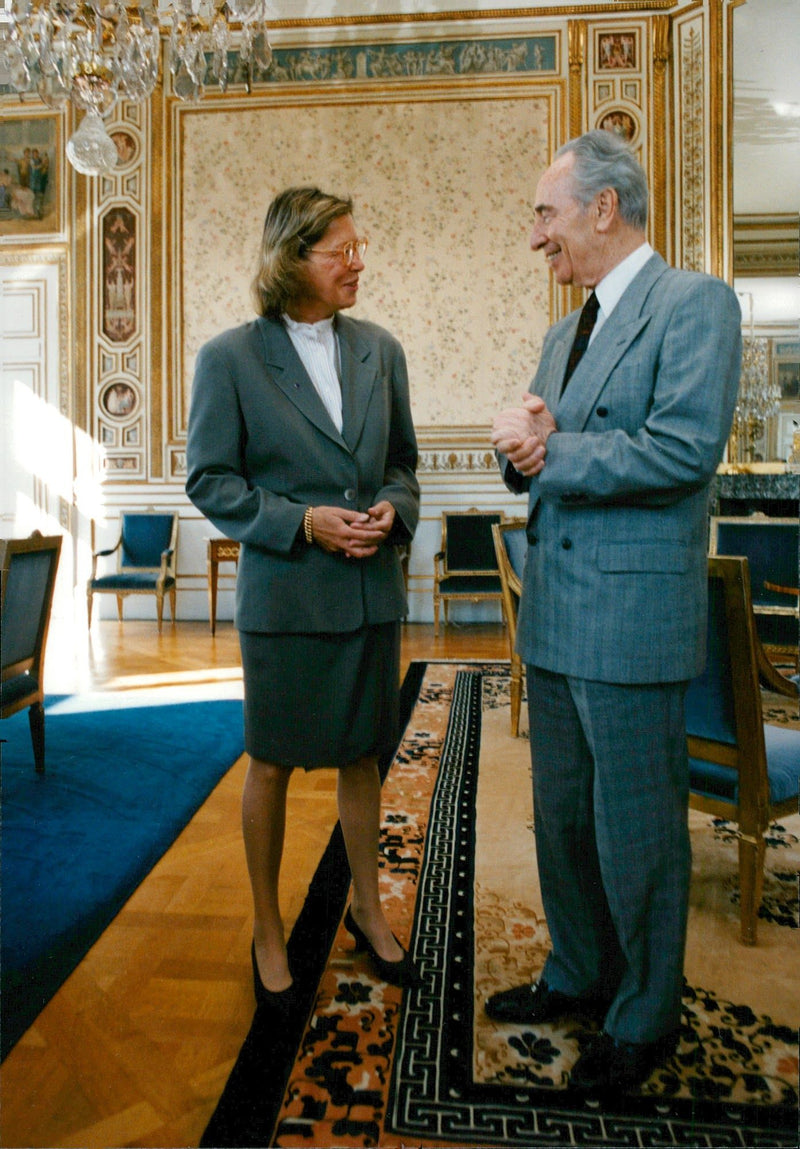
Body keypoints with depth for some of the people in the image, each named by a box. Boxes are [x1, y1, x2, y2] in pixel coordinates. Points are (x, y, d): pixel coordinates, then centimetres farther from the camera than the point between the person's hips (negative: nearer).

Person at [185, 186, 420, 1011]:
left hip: (371, 589, 4)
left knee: (361, 753, 15)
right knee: (272, 762, 9)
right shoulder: (230, 358, -4)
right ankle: (267, 932, 31)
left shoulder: (380, 350, 8)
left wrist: (393, 508, -7)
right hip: (283, 594, -3)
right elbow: (207, 479, -4)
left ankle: (367, 911, 37)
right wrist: (303, 522, -16)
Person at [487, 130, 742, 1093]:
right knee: (562, 814, 18)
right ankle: (578, 975, 39)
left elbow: (685, 447, -20)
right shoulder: (565, 333, 18)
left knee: (636, 827, 6)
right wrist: (522, 444, -6)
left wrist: (551, 451, -12)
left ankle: (645, 1017, 28)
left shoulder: (695, 303, -6)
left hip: (632, 615, -8)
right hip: (555, 613, 8)